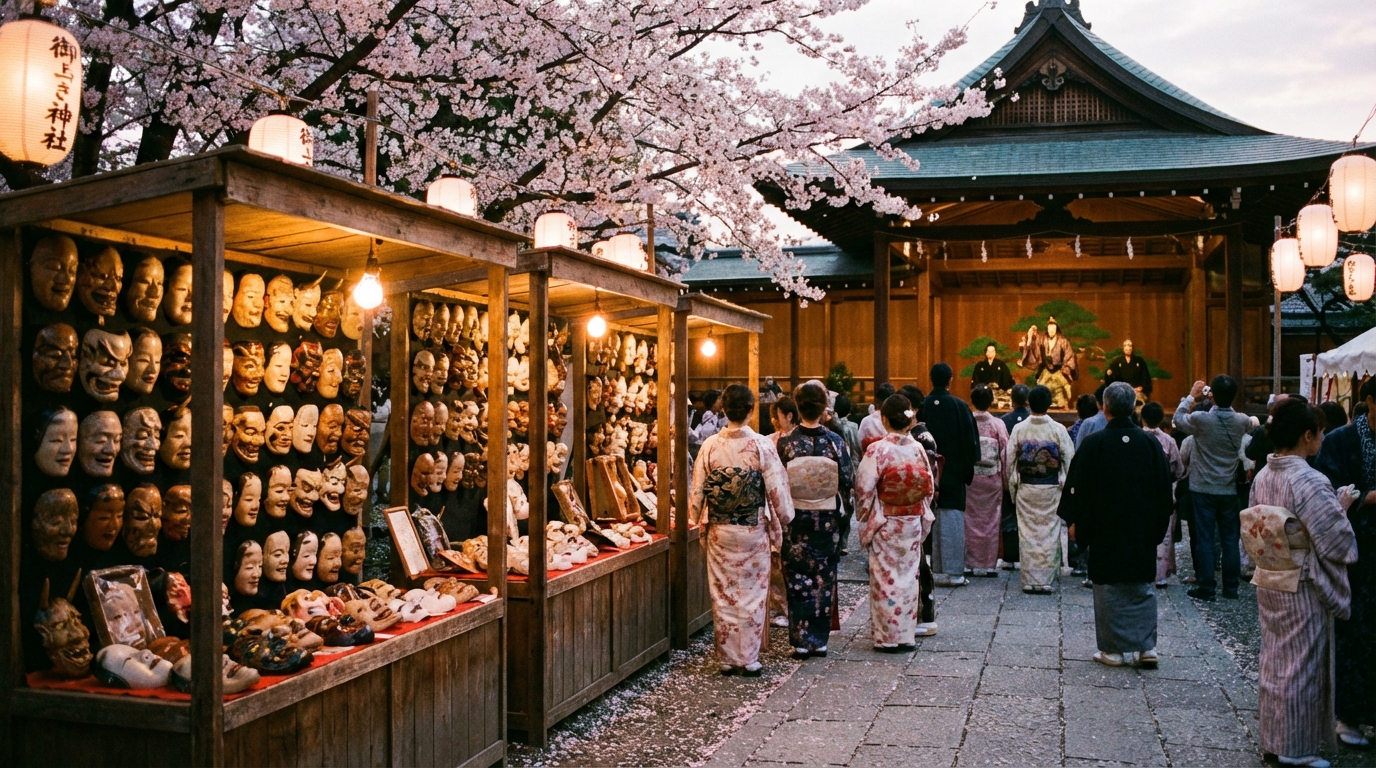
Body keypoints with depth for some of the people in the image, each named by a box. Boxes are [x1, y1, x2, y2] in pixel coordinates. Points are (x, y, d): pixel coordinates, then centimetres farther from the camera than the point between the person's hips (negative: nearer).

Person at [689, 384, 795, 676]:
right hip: (754, 531, -1)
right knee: (752, 595, 9)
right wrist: (783, 520, 7)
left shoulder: (710, 446, -6)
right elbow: (777, 490, -8)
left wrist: (700, 520, 14)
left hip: (720, 532, 1)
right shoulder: (762, 445, -10)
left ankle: (727, 658, 17)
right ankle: (749, 659, 13)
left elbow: (697, 491, -2)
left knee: (723, 595, 11)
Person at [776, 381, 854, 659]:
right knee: (824, 579, 11)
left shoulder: (785, 443, -9)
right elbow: (848, 482, -4)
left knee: (797, 578, 8)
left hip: (795, 519, -1)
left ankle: (801, 639, 9)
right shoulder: (835, 441, -8)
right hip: (827, 519, 1)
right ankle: (819, 639, 16)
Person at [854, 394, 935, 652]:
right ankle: (907, 635, 19)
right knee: (909, 577, 12)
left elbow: (864, 488, -14)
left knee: (886, 578, 5)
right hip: (913, 523, 4)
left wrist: (864, 516, 2)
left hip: (885, 524, -4)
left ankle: (888, 637, 9)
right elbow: (929, 487, 3)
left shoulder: (877, 450, -16)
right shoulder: (918, 449, -3)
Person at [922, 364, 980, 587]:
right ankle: (952, 572, 0)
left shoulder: (922, 406, -3)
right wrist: (968, 471, 5)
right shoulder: (959, 406, -7)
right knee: (952, 522, 0)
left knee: (930, 521, 9)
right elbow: (970, 441, -5)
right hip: (954, 473, -2)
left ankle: (934, 570, 13)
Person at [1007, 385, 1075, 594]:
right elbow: (1069, 460, -5)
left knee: (1027, 534, 7)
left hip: (1026, 489, 1)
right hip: (1051, 490, -1)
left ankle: (1029, 581, 9)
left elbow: (1009, 460, 0)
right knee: (1049, 534, 6)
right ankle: (1045, 581, 7)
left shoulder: (1019, 429, -4)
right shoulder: (1058, 430, -7)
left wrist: (1012, 489, 11)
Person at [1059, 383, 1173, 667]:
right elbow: (1165, 489, 6)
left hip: (1105, 531, -3)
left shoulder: (1094, 444, -10)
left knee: (1109, 588, 5)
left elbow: (1078, 487, -7)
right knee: (1142, 588, 12)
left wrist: (1076, 522, 3)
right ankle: (1147, 647, 9)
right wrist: (1157, 526, 14)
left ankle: (1113, 650, 9)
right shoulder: (1150, 443, 0)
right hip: (1142, 533, 3)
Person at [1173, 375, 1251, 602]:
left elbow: (1178, 419, 4)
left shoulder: (1201, 419, -17)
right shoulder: (1241, 421, -6)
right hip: (1229, 490, 3)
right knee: (1230, 539, 9)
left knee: (1205, 538, 1)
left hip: (1204, 489, -3)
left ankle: (1206, 587, 2)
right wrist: (1225, 401, 18)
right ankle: (1231, 587, 14)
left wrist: (1191, 396, 13)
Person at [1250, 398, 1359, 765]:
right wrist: (1342, 508, -2)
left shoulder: (1262, 477, 1)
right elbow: (1336, 543, -20)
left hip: (1268, 584, 7)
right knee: (1301, 667, 6)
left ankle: (1273, 738, 29)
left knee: (1274, 660, 17)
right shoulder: (1310, 482, -22)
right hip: (1302, 590, -7)